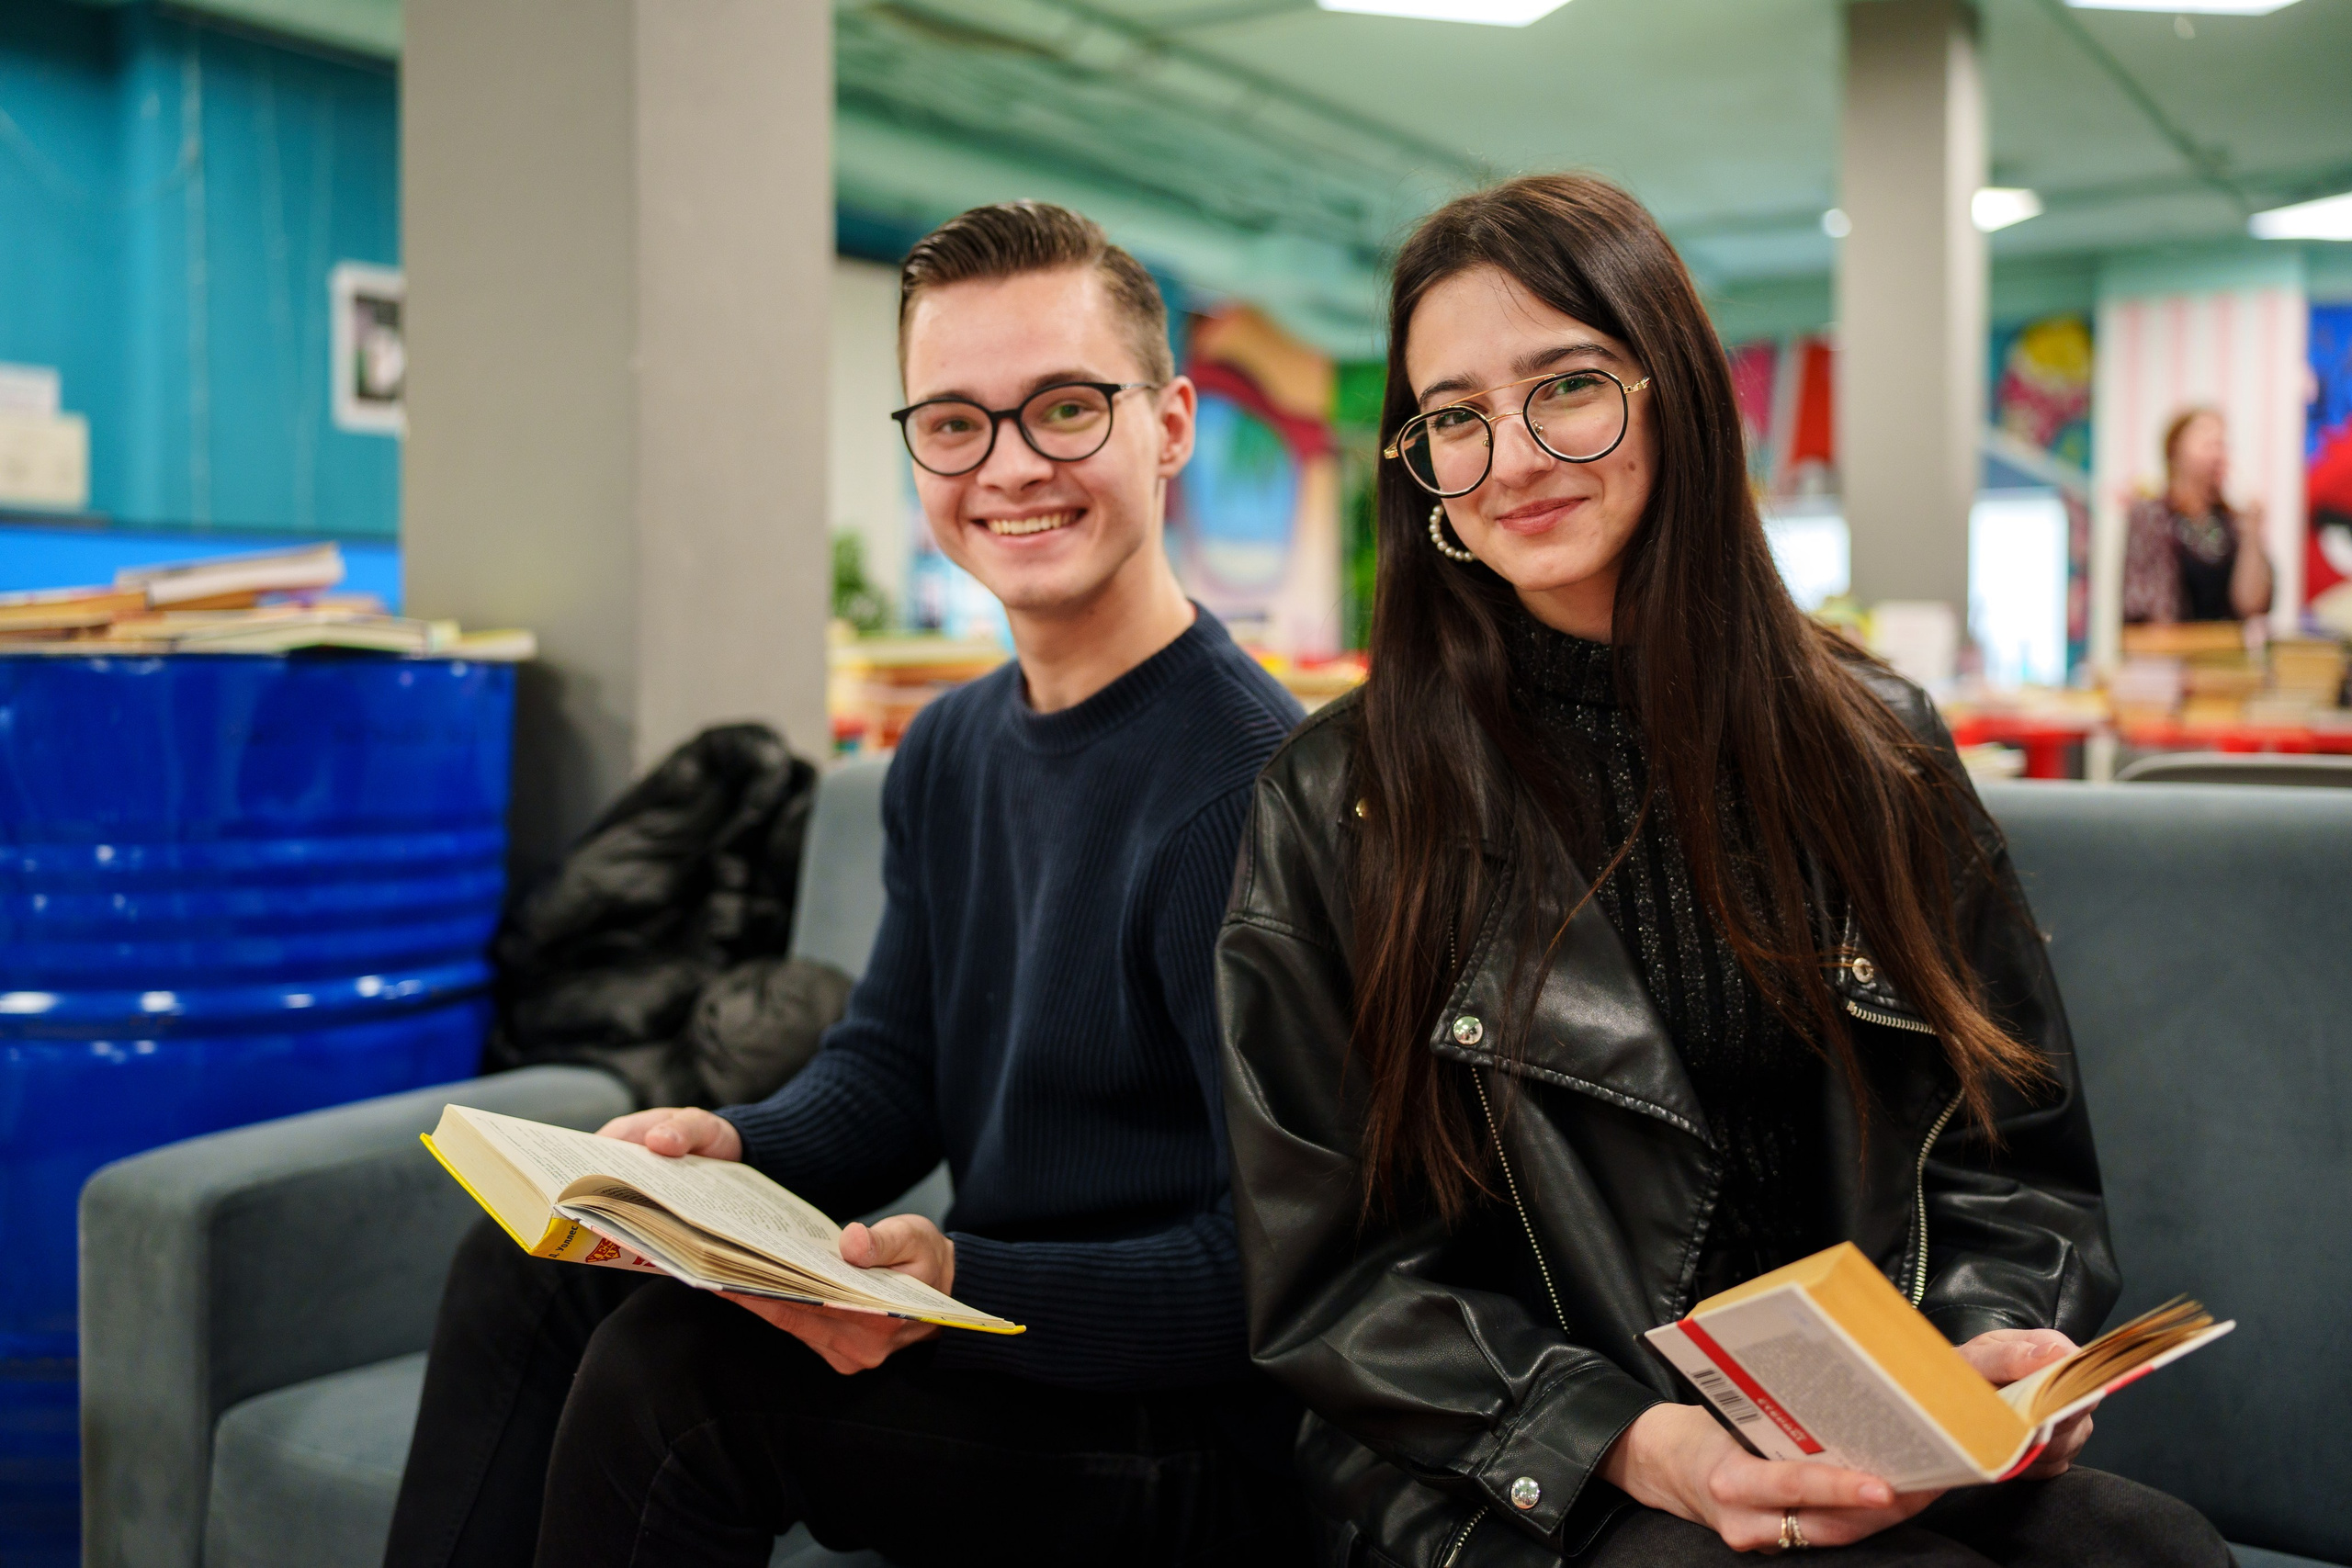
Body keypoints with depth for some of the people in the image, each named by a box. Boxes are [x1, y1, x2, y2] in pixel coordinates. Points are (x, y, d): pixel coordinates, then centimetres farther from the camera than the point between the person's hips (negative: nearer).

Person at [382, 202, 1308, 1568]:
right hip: (985, 1337, 9)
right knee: (529, 1263, 7)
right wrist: (733, 1150, -10)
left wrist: (965, 1284, -34)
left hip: (1203, 1448, -8)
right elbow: (889, 1069, 11)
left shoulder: (1250, 787, -23)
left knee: (674, 1362, -24)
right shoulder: (949, 752, 7)